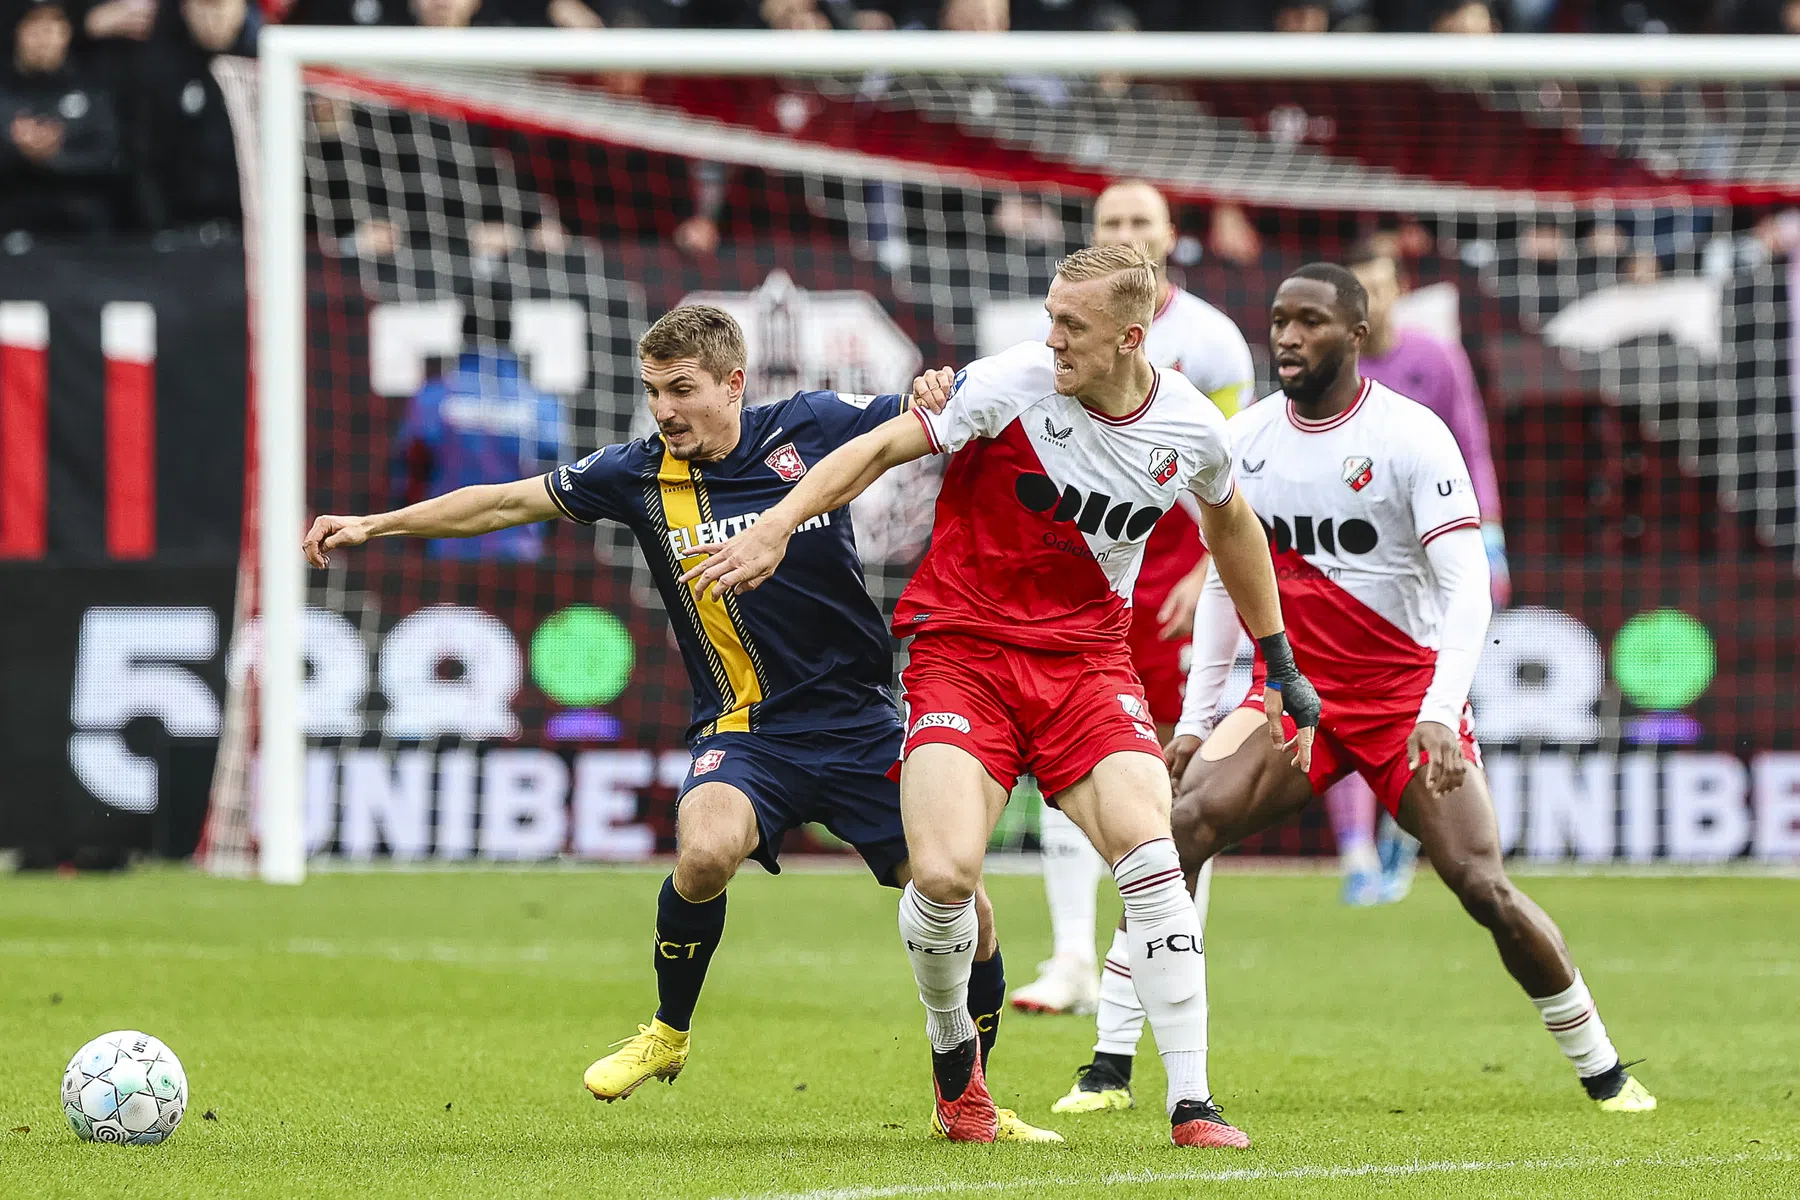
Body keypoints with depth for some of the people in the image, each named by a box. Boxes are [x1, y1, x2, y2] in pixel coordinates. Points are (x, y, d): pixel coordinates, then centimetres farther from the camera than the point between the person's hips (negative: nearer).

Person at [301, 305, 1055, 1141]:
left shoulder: (813, 427, -4)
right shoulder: (638, 475, -1)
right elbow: (504, 502, 9)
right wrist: (374, 524, 10)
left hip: (857, 720, 1)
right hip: (745, 730, -1)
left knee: (962, 912, -6)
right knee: (706, 853, -33)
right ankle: (668, 1033, -5)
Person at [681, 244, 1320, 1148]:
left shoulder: (1191, 429, -2)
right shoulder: (1011, 384, -14)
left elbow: (1230, 526, 19)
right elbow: (884, 448, -8)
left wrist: (1280, 662, 25)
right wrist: (776, 527, -20)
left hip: (1088, 657, 2)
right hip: (963, 650, -2)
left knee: (1148, 853, -21)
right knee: (944, 873, -21)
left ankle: (1191, 1104, -14)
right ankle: (953, 1049, 12)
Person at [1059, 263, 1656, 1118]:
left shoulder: (1412, 436, -12)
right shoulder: (1244, 439, 3)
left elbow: (1466, 585, -17)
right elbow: (1224, 579, 14)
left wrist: (1440, 713, -30)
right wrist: (1195, 718, 9)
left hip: (1408, 698, -3)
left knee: (1483, 887, -12)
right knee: (1184, 822, -20)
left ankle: (1602, 1071, 8)